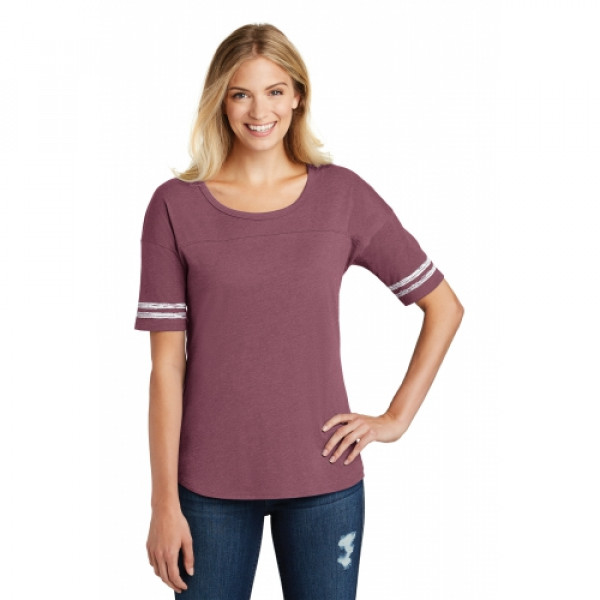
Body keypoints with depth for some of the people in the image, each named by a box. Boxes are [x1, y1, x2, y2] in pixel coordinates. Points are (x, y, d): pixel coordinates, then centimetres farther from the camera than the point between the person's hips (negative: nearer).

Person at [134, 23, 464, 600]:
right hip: (211, 483, 0)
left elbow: (444, 307, 7)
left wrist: (397, 417, 1)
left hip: (322, 477, 1)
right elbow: (166, 363, -4)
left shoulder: (342, 194, -1)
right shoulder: (175, 206, -3)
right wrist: (164, 502, -5)